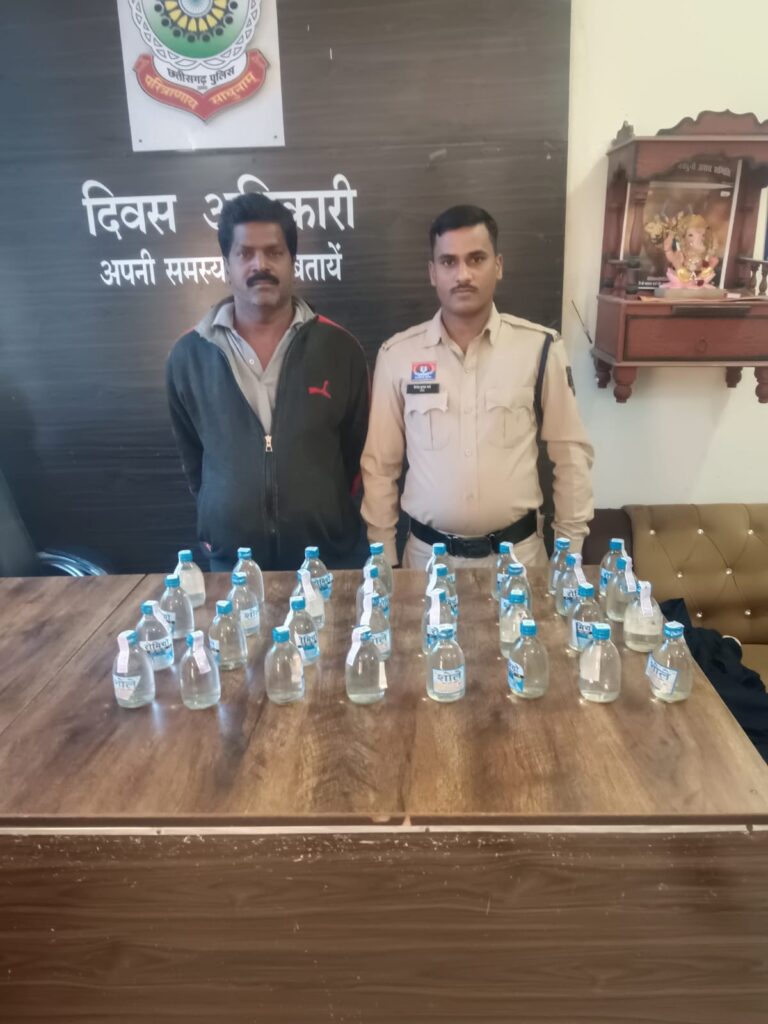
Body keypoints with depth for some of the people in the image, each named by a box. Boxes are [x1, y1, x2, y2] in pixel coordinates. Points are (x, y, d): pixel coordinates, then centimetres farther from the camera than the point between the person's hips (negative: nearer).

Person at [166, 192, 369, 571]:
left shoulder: (339, 348, -5)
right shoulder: (188, 355, -3)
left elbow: (356, 449, 5)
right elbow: (191, 455, 9)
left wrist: (326, 515, 9)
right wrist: (222, 516, 11)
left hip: (326, 556, 0)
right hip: (230, 560, 1)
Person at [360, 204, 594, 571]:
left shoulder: (539, 347, -6)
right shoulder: (397, 354, -5)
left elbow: (570, 453, 1)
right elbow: (380, 464, 0)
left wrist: (570, 549, 1)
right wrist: (384, 560, 2)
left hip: (517, 552, 0)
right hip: (428, 555, 0)